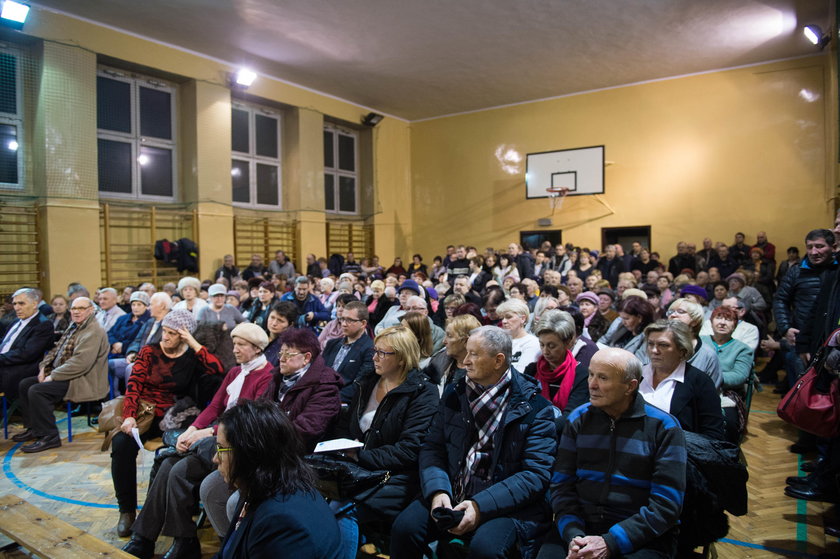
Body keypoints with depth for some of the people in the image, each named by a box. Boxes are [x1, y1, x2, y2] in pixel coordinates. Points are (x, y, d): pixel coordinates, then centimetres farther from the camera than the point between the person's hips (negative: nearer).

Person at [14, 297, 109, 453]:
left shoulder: (94, 332, -18)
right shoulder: (74, 327, 16)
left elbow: (81, 362, -26)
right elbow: (56, 350, 22)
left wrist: (53, 376, -19)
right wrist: (44, 368, 4)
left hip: (82, 381, -11)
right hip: (61, 374, 11)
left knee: (36, 391, -23)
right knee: (24, 384, 11)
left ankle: (49, 437, -13)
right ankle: (33, 428, 21)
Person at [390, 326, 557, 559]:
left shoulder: (533, 406, -6)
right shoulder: (454, 394, 8)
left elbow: (537, 474, -11)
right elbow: (432, 448, 6)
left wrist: (481, 505, -20)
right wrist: (437, 490, -14)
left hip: (507, 504, -4)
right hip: (451, 495, 4)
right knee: (404, 527, -18)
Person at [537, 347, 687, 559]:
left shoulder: (664, 428, -4)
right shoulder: (578, 419, 4)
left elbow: (666, 505, -9)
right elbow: (562, 485, 3)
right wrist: (573, 534, -14)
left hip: (641, 538, -2)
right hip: (580, 527, 3)